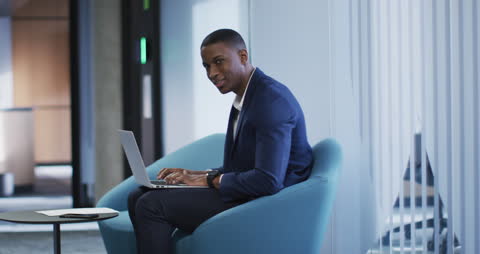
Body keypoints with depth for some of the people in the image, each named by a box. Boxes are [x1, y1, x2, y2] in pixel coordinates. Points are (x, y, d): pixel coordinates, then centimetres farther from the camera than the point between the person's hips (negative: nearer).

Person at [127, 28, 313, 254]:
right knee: (139, 197, 7)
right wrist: (195, 175, 7)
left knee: (152, 205, -18)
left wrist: (209, 180, -14)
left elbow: (268, 180, -26)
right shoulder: (244, 99, 14)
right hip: (246, 194, 10)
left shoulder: (271, 99, -18)